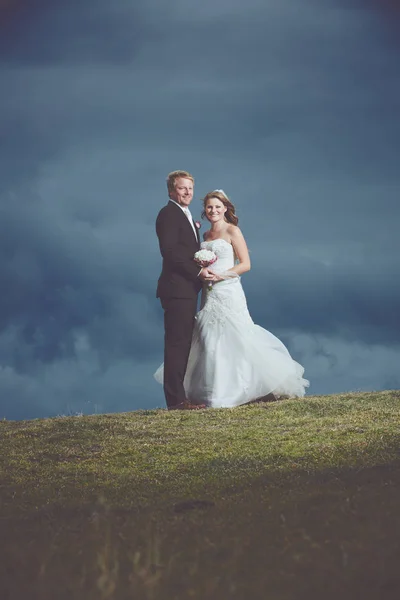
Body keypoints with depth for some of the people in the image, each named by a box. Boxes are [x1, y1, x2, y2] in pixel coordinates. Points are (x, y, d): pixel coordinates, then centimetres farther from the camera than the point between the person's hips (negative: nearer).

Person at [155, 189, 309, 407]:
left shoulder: (232, 231, -3)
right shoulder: (206, 235, 16)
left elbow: (245, 264, -8)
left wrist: (221, 275, -16)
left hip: (228, 293, -6)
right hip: (209, 295, 7)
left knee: (231, 339, -9)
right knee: (210, 342, 3)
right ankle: (216, 392, 7)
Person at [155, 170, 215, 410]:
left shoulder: (185, 216, 23)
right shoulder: (169, 214, -8)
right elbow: (169, 251, -18)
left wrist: (203, 265, 3)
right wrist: (198, 271, -18)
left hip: (187, 289, 10)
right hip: (177, 288, -10)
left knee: (183, 344, 10)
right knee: (177, 343, -10)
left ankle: (178, 397, 14)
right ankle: (176, 399, -11)